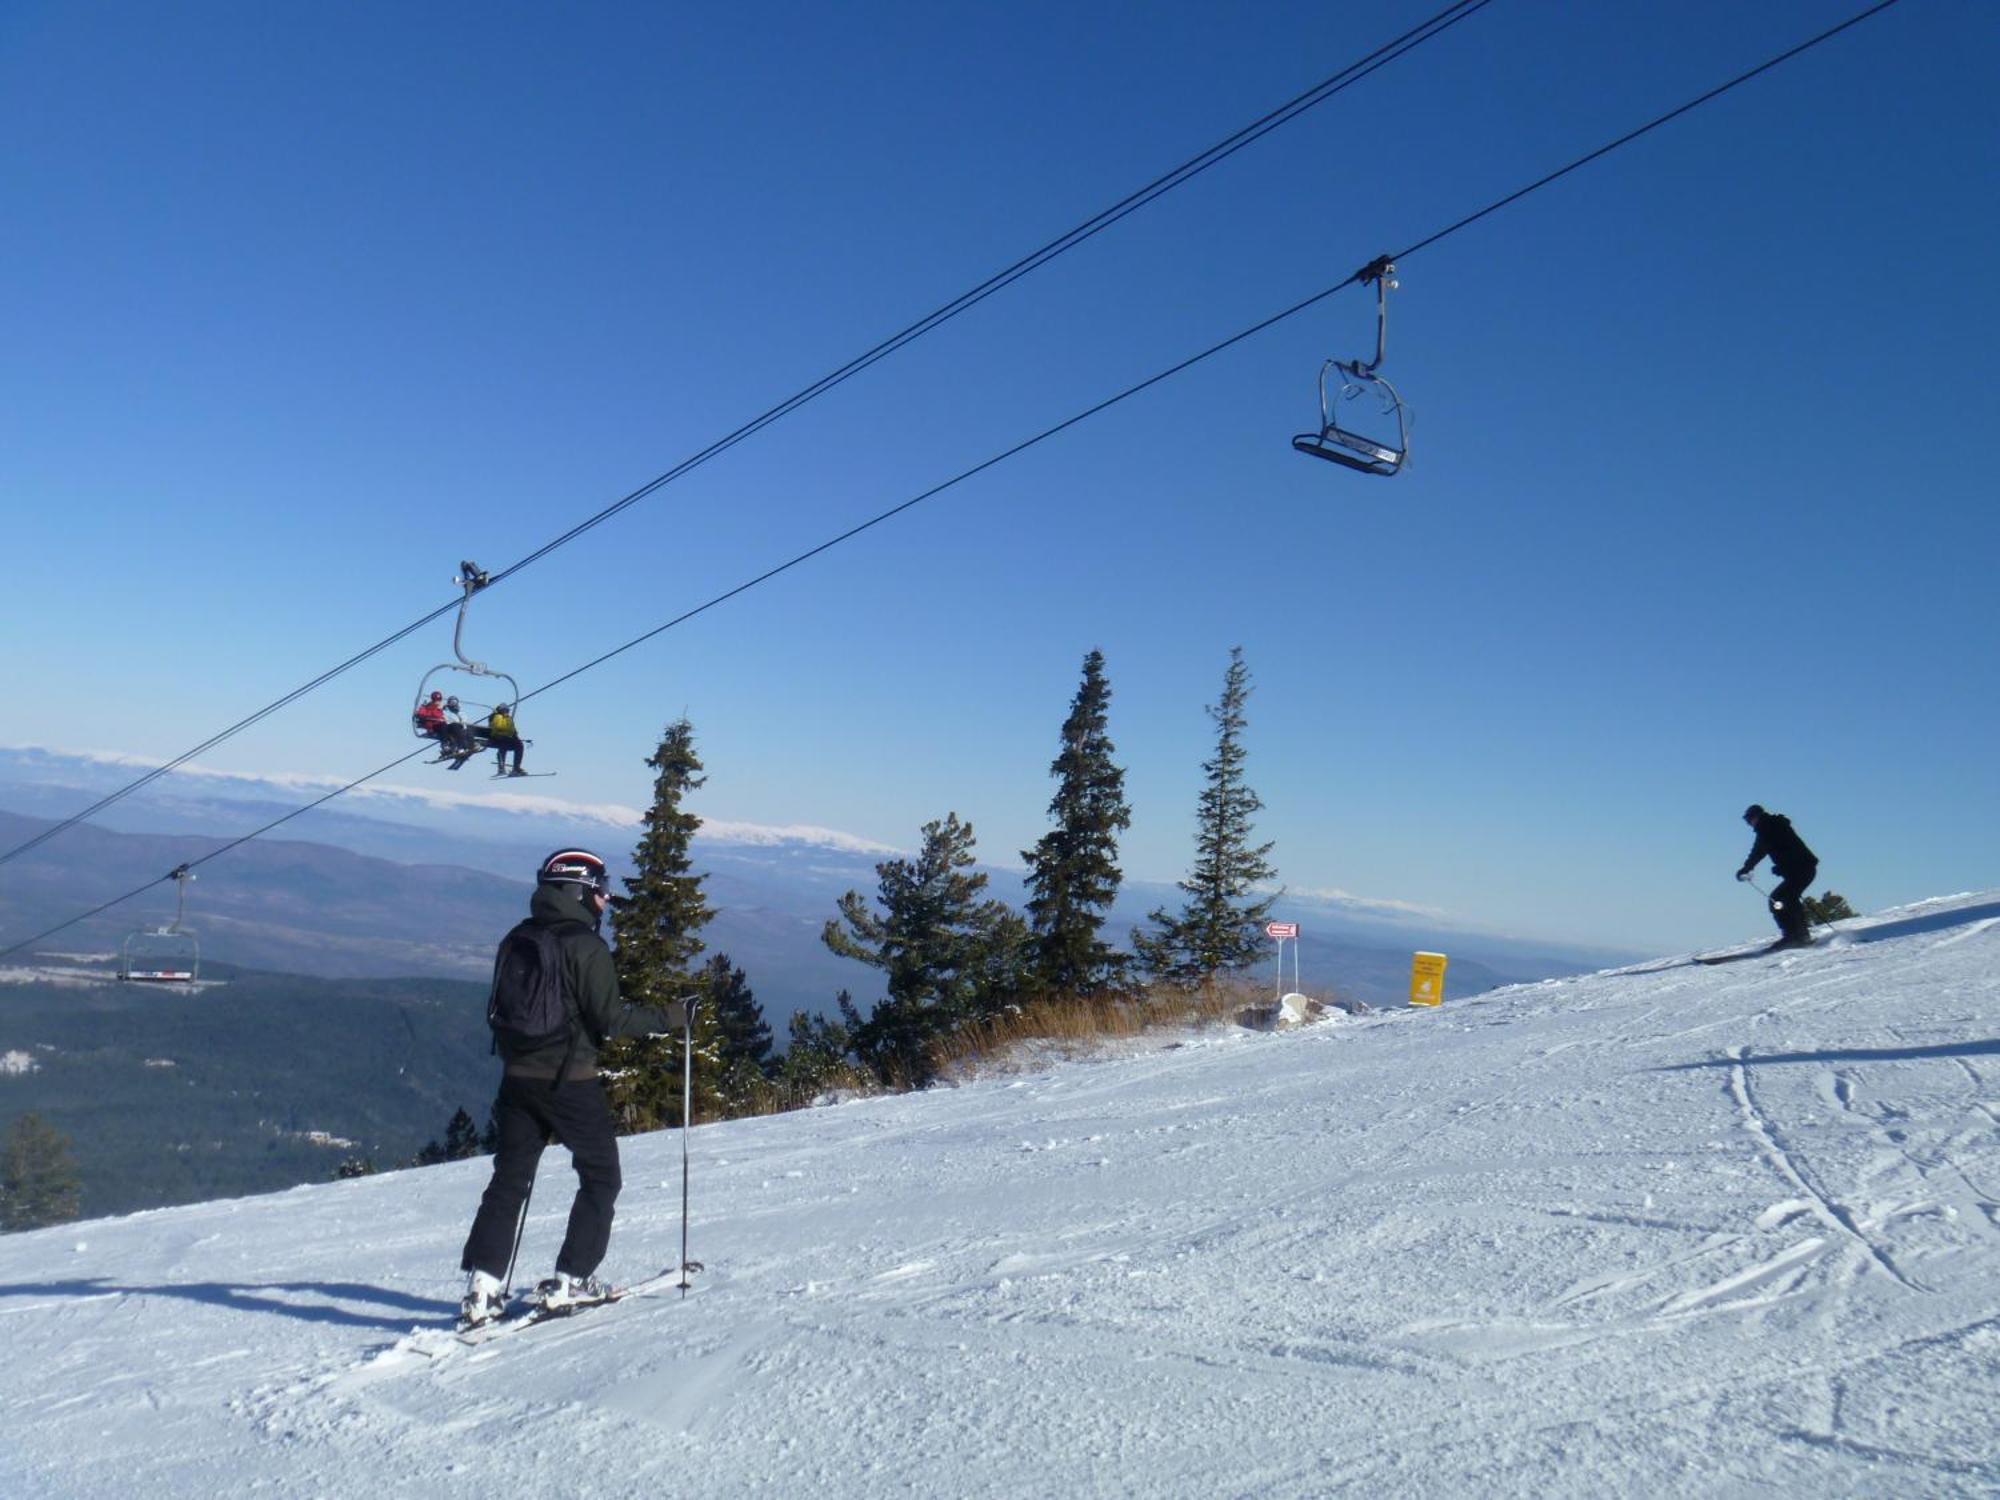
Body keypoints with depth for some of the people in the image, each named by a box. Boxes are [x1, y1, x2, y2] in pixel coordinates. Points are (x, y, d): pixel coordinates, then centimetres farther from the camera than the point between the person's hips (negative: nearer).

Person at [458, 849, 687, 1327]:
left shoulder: (516, 941, 7)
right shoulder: (585, 945, -14)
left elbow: (499, 1009, 15)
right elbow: (610, 1019, -17)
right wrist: (667, 1017, -7)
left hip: (518, 1077, 6)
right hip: (571, 1082, -6)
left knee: (509, 1179, 12)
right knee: (601, 1178, 8)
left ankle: (482, 1286, 6)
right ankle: (569, 1281, 5)